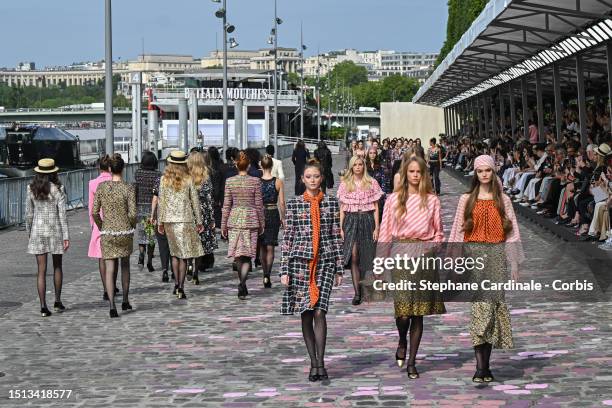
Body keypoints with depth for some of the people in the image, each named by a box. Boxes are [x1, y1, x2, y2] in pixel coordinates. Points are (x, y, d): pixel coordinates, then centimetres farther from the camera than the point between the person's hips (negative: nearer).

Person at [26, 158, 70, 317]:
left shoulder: (31, 189, -2)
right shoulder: (58, 189, -8)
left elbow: (29, 214, 2)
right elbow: (62, 214, -10)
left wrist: (29, 233, 14)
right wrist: (66, 236, -7)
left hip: (37, 231, 1)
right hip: (55, 230, -1)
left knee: (41, 270, 2)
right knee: (57, 266, 18)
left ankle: (43, 306, -4)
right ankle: (57, 301, 22)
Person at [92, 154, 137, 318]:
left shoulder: (101, 187, -3)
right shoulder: (128, 188, -10)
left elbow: (94, 212, -2)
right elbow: (132, 214, -13)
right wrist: (132, 225, 8)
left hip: (107, 233, 1)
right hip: (125, 232, -1)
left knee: (110, 269, 1)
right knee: (125, 265, 21)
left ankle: (112, 306, -11)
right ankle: (125, 301, 28)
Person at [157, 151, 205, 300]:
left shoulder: (164, 179, -1)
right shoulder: (188, 179, -5)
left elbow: (161, 202, 2)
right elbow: (195, 201, -1)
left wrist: (160, 222, 9)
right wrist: (199, 221, 7)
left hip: (169, 220, 2)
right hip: (185, 219, -2)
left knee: (175, 253, 17)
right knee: (184, 254, 3)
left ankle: (177, 284, 13)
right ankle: (181, 288, -2)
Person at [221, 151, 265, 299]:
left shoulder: (230, 181, -2)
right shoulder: (255, 181, -4)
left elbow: (226, 205, 1)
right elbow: (259, 204, -1)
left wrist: (223, 225, 8)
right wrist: (261, 224, 10)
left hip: (234, 219, 1)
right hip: (251, 219, -1)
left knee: (238, 255, 12)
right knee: (247, 255, 0)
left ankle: (243, 287, 19)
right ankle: (242, 283, -20)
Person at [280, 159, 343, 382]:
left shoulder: (331, 203, 6)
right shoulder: (294, 203, 5)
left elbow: (336, 236, 8)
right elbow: (287, 237, 4)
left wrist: (339, 268, 6)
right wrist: (284, 269, 0)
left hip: (325, 261, -1)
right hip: (300, 261, 1)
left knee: (319, 311, -12)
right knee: (306, 314, 3)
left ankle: (320, 364, -9)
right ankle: (314, 363, 12)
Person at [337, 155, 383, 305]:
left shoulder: (371, 183, 3)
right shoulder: (345, 184, 6)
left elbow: (375, 207, 4)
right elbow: (342, 207, 8)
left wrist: (376, 227, -2)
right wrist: (341, 228, 3)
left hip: (367, 221, 0)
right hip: (351, 221, 0)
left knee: (365, 257, 4)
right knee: (353, 256, -11)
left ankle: (363, 289, 22)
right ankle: (357, 293, -11)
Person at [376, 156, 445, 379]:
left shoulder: (432, 200, 6)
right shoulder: (393, 199, 4)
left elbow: (438, 233, 11)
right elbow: (385, 233, 5)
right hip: (401, 255, -1)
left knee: (419, 312, 3)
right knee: (402, 309, -10)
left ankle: (411, 362, 13)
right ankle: (402, 342, 24)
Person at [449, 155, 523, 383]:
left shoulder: (503, 200, 10)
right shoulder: (467, 200, 8)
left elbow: (512, 231, 8)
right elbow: (458, 231, 8)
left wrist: (514, 263, 3)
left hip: (496, 256, 2)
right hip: (474, 254, -2)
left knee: (493, 307, 1)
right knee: (482, 305, -14)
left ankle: (484, 365, 8)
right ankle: (481, 366, -17)